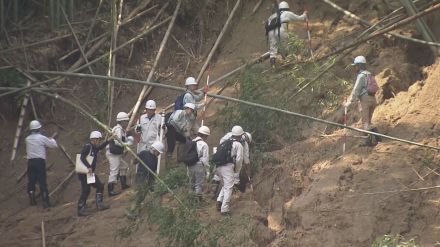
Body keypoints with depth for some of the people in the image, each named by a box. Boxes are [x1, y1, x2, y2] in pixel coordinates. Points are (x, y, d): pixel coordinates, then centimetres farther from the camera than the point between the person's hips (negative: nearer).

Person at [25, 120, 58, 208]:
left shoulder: (28, 139, 7)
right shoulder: (42, 138, -6)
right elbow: (54, 145, -1)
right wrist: (53, 139, 22)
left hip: (30, 162, 4)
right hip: (40, 161, -4)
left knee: (31, 181, 11)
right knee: (42, 182, -2)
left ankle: (32, 200, 17)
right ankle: (45, 202, -1)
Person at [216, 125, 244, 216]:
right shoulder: (238, 145, 0)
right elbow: (239, 158, -7)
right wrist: (237, 165, 13)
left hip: (218, 167, 7)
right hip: (228, 167, -7)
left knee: (225, 185, 24)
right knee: (228, 188, -2)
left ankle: (219, 200, 5)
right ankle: (224, 209, -8)